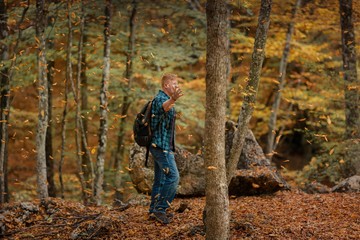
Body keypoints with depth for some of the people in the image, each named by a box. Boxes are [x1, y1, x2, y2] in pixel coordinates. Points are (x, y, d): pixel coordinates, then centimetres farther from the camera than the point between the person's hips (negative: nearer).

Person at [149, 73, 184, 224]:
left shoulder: (166, 99, 18)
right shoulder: (160, 98, -16)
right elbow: (163, 107, -42)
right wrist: (172, 100, -63)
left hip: (161, 146, 11)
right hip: (161, 145, -11)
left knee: (161, 179, 12)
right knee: (173, 177, -15)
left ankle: (154, 211, 17)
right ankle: (160, 209, -13)